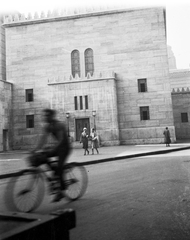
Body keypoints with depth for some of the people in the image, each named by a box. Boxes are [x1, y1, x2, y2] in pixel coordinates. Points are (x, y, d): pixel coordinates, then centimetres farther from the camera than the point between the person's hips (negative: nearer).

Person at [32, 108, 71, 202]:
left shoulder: (59, 125, -20)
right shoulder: (47, 127, 2)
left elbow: (60, 139, -30)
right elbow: (43, 139, -7)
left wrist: (52, 149, -42)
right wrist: (36, 149, -20)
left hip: (65, 147, -7)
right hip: (57, 148, 7)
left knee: (59, 167, -17)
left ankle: (61, 191, -4)